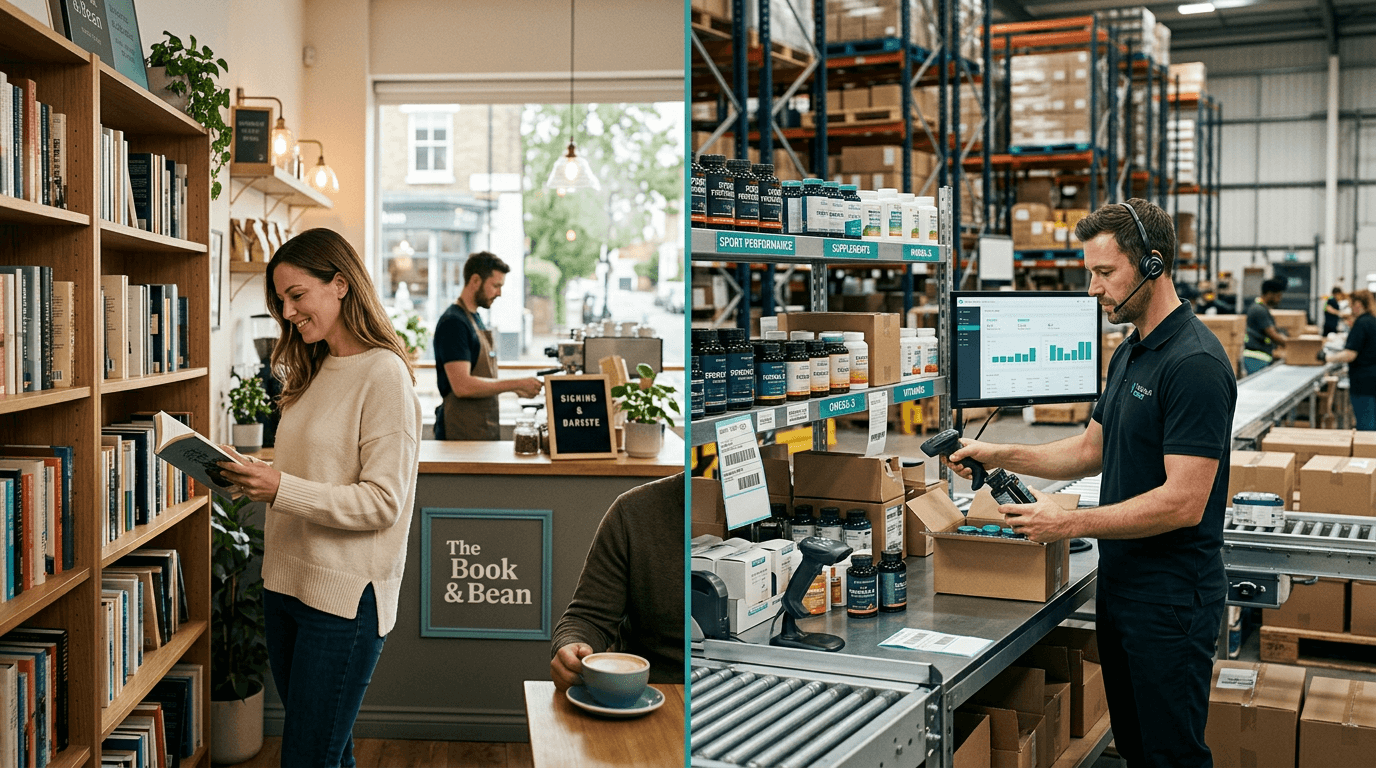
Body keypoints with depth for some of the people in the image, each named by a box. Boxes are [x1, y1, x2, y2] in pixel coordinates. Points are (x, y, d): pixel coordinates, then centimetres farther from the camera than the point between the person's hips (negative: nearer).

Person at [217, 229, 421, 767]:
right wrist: (253, 477, 5)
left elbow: (382, 501, -18)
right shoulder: (316, 370, 13)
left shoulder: (384, 374, -13)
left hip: (346, 594, -8)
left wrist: (282, 489, -23)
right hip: (287, 581, 8)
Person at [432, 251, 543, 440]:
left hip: (485, 430, 9)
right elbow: (462, 386, -23)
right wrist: (516, 383, -18)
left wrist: (514, 387, 9)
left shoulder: (475, 318, 16)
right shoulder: (453, 322, -15)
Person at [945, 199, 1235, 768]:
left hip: (1173, 600, -9)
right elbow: (1091, 449, 19)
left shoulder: (1194, 363, -21)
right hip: (1121, 587, 9)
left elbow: (1183, 502, -25)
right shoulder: (1129, 354, 11)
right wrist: (1001, 455, 8)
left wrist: (1072, 523, -21)